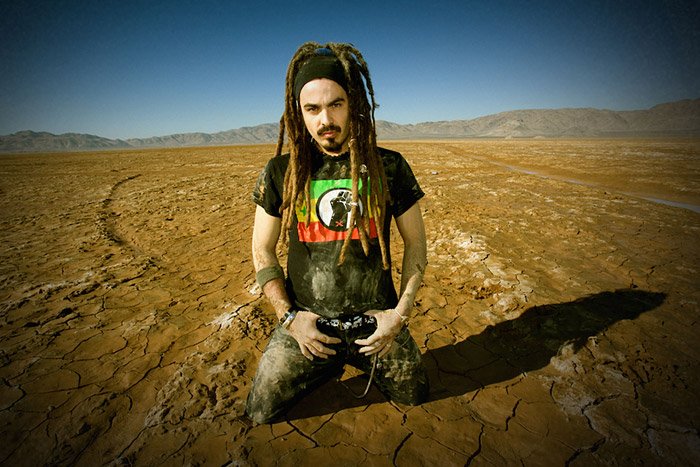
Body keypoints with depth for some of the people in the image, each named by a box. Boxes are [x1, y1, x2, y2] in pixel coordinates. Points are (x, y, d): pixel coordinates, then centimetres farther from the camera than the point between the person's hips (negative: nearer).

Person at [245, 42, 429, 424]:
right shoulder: (280, 173, -6)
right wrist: (289, 317, -6)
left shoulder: (389, 167, -6)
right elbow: (262, 252, 1)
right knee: (260, 413, 9)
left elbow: (415, 242, 1)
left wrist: (401, 313, -7)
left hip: (376, 324, 1)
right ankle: (330, 364, 32)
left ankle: (363, 362, 42)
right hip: (307, 324, 1)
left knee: (414, 397, 17)